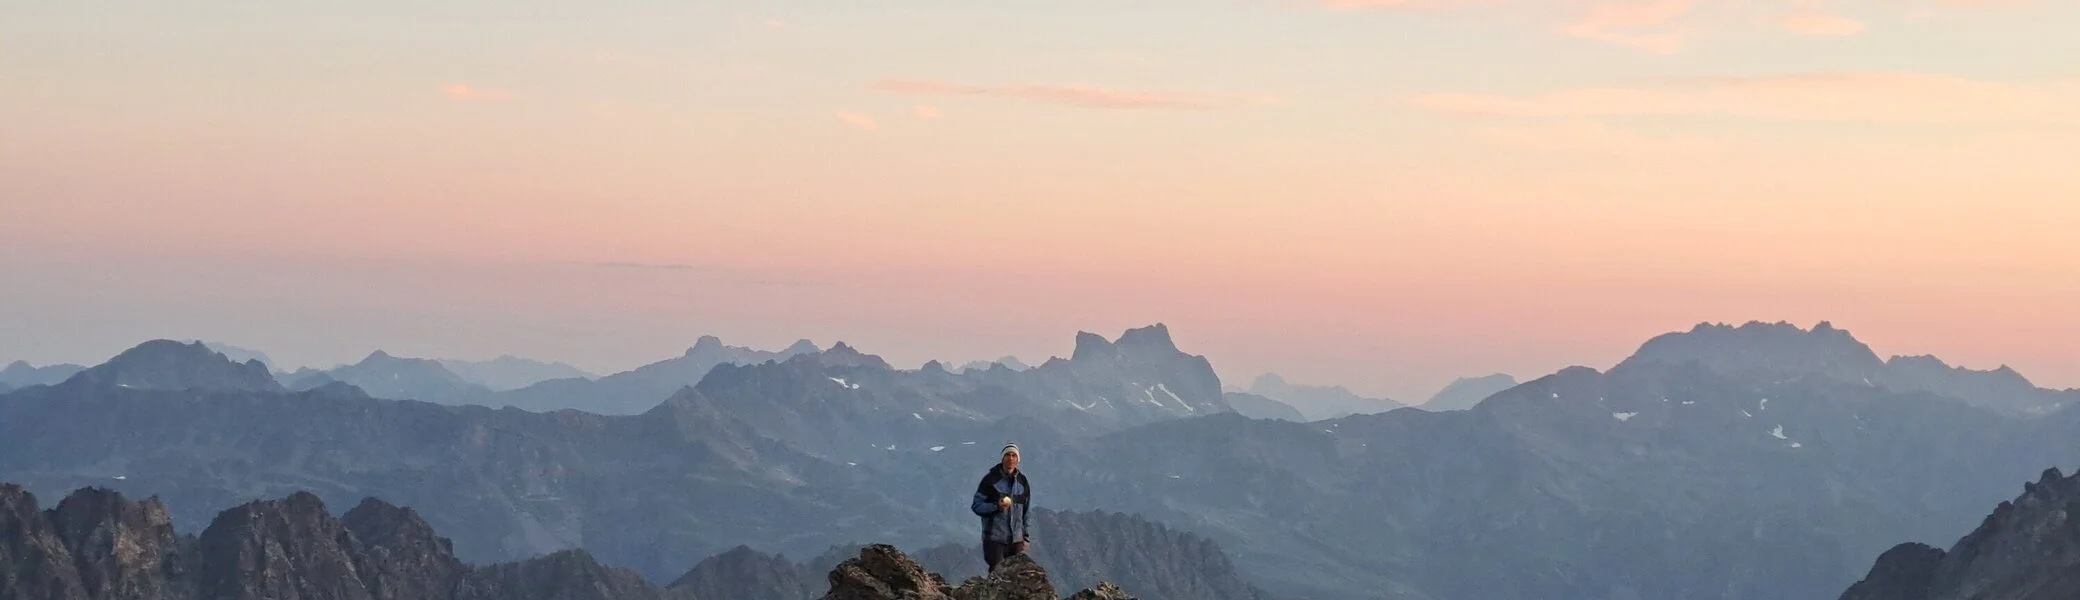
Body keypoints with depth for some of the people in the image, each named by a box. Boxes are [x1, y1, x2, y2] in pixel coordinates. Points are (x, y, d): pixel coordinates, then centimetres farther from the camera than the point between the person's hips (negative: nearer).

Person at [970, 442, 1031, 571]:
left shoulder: (1022, 482, 9)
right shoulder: (990, 480, -4)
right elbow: (977, 506, -4)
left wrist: (1027, 538, 11)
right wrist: (996, 506, -22)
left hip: (1017, 540, 4)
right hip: (995, 539, -4)